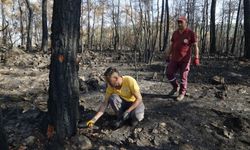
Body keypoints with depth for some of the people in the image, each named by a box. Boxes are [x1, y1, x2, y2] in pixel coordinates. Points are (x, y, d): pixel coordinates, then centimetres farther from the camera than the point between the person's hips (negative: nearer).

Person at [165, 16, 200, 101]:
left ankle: (182, 93, 17)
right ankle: (175, 87, 27)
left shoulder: (191, 33, -5)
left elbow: (195, 46, -6)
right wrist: (168, 55, 14)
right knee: (169, 73, 4)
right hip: (174, 58, 5)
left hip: (185, 59, -5)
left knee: (183, 77, 1)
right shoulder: (175, 33, 11)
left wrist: (196, 58, -14)